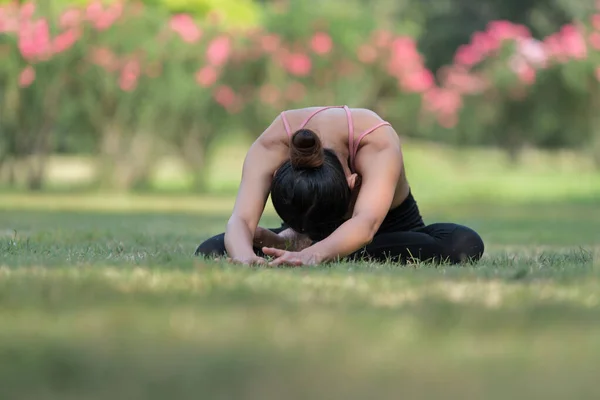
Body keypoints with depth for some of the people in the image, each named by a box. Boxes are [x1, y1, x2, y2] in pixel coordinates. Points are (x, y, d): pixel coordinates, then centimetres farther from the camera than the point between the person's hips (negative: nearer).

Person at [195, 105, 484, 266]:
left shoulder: (378, 144, -39)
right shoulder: (271, 146, -33)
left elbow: (365, 224, -55)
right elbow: (241, 219, -46)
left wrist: (313, 255, -76)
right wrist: (244, 255, -71)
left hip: (389, 228, 0)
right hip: (303, 236, 0)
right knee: (210, 252, -28)